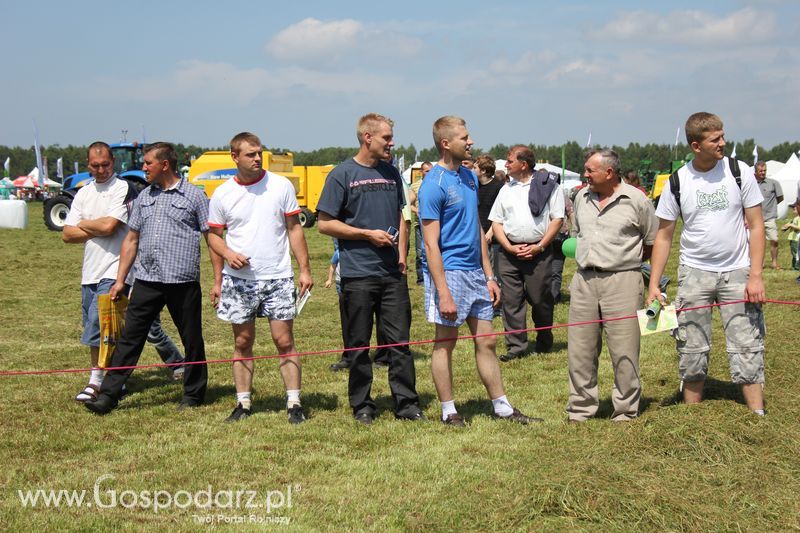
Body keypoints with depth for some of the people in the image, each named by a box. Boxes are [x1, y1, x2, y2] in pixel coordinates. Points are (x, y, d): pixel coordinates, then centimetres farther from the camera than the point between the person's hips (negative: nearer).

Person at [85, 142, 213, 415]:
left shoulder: (194, 196, -1)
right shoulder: (144, 197, 15)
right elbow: (131, 240, 19)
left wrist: (218, 280, -5)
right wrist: (120, 279, 14)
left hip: (183, 281, -4)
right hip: (146, 280, 4)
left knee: (192, 340, 7)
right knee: (129, 337, 1)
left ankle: (193, 394, 22)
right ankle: (108, 395, 4)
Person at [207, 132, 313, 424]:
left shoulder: (281, 186, 1)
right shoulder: (222, 194, 2)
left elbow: (294, 228, 5)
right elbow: (214, 235, 11)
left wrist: (304, 269, 1)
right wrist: (228, 253, -9)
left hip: (278, 278, -1)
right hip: (238, 280, 1)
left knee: (284, 341, -2)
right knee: (242, 343, 8)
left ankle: (294, 403, 4)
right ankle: (243, 403, 17)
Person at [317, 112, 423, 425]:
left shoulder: (391, 174, 13)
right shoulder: (342, 174, -3)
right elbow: (325, 224, -5)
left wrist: (401, 255, 8)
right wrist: (369, 234, -10)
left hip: (392, 272, 4)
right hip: (357, 273, -4)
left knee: (400, 340, 4)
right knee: (359, 345, 4)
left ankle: (406, 403, 11)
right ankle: (362, 406, 15)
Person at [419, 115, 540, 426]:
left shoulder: (469, 177, 10)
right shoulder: (434, 185, -14)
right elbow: (431, 244, -16)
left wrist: (489, 276, 14)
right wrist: (443, 293, -20)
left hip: (475, 272, 8)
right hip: (449, 272, -8)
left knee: (486, 342, 11)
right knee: (445, 342, 4)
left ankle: (502, 407, 19)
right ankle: (448, 411, 14)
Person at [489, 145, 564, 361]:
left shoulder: (548, 185, 1)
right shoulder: (506, 189, 15)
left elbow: (557, 219, -2)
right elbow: (496, 222, 13)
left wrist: (539, 247, -10)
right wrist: (510, 248, -3)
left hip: (538, 252, -4)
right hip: (510, 252, 4)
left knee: (541, 300, 2)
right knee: (511, 300, 0)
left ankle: (544, 342, 22)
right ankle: (516, 346, 6)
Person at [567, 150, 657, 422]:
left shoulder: (636, 200, -3)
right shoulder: (582, 197, 12)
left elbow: (653, 242, 4)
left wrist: (626, 259, 6)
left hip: (621, 281, -5)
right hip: (584, 280, 5)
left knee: (624, 351, -2)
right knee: (580, 349, 7)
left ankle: (626, 412, 9)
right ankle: (580, 409, 18)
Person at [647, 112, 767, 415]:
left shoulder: (739, 172, -3)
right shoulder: (677, 182, -2)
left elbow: (756, 226, -1)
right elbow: (663, 236, 4)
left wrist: (756, 276, -10)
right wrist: (653, 284, -2)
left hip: (737, 272, -1)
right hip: (694, 273, 1)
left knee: (747, 349, -5)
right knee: (691, 353, 6)